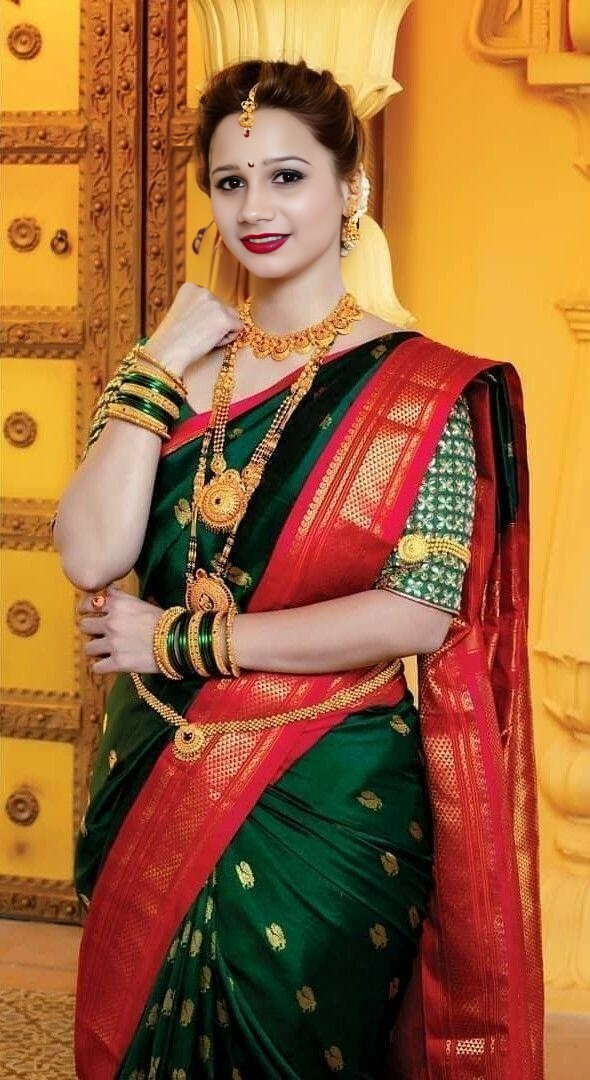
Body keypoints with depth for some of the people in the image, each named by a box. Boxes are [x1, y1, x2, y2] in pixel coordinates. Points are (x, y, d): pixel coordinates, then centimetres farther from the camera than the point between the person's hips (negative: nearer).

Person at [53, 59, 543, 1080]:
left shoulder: (418, 384, -9)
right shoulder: (174, 365, 3)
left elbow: (419, 614, -18)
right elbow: (91, 558, -9)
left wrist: (181, 640, -15)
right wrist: (160, 369, -12)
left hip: (331, 802, -4)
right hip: (158, 780, 5)